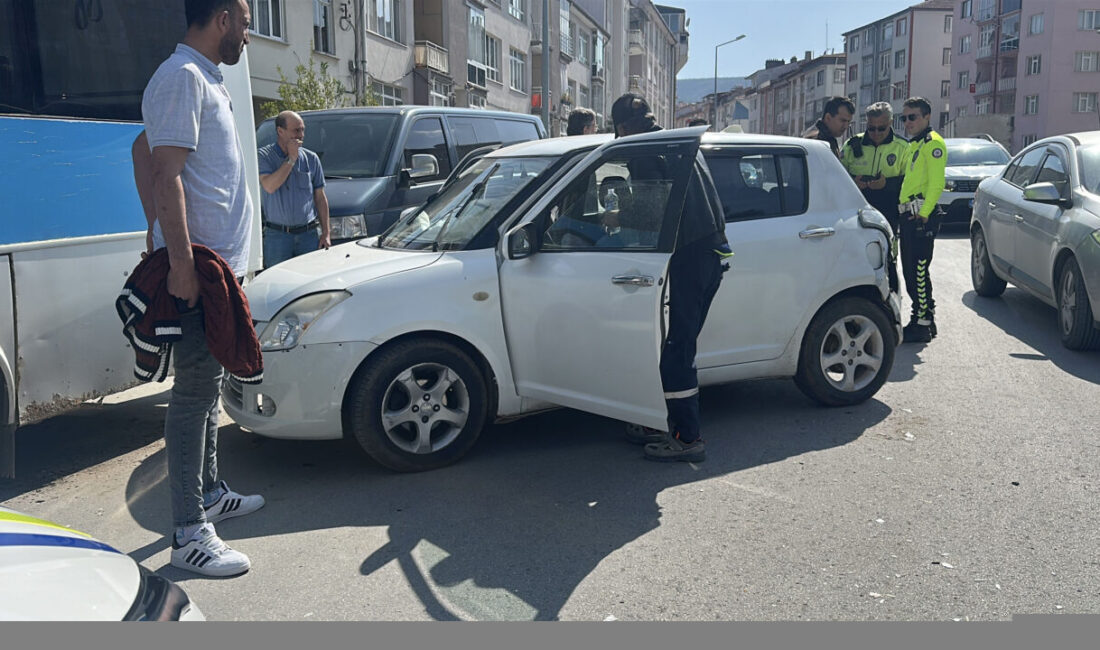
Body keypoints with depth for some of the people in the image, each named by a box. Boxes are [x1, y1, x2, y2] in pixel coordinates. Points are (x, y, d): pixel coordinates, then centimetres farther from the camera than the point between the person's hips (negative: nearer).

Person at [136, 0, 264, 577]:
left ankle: (208, 492, 31)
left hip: (219, 261, 11)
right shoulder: (182, 77, -12)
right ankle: (189, 534, -2)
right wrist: (181, 262, -25)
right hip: (198, 265, -11)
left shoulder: (206, 79, 19)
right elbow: (166, 175, -20)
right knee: (194, 390, -8)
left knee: (208, 381, 17)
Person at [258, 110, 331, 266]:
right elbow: (269, 186, -18)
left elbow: (320, 197, 11)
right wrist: (291, 159, -12)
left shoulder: (311, 158, 8)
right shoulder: (264, 156, 0)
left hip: (308, 235, 2)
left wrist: (326, 233, 5)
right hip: (277, 235, -2)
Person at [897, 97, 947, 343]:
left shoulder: (932, 143, -7)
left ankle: (923, 325, -6)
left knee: (919, 271, -10)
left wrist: (923, 214, -22)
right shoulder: (913, 146, 22)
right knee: (910, 272, 13)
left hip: (922, 217, -10)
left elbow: (936, 184, -17)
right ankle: (922, 318, 21)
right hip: (908, 216, 10)